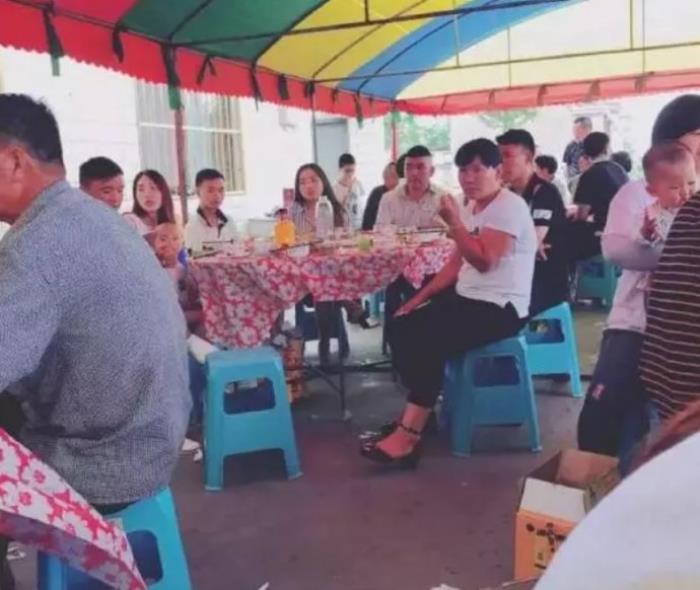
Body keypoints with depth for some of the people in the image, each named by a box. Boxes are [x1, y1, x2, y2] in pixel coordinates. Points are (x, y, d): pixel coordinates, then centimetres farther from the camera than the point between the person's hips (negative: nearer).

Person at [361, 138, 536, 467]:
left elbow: (484, 261, -23)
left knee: (429, 342, -24)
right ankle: (416, 413, 4)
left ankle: (409, 435, -17)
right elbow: (456, 265, 17)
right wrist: (420, 297, 9)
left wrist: (454, 223, -23)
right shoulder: (469, 208, 15)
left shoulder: (509, 207, -12)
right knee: (404, 329, -2)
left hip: (500, 308, -9)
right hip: (465, 298, 9)